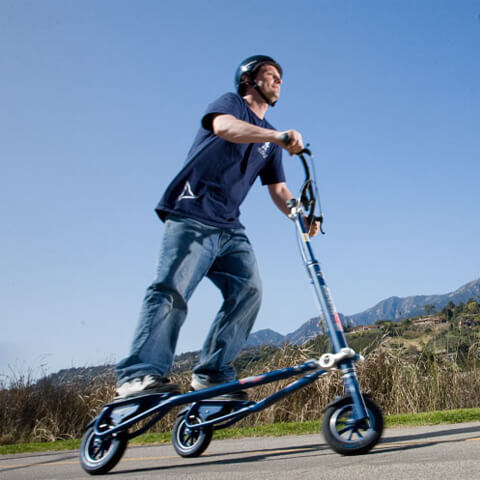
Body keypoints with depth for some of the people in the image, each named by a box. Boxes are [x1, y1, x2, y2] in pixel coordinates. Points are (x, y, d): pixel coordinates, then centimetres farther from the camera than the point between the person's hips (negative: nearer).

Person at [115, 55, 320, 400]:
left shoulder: (269, 141, 25)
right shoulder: (230, 102, 7)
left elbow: (278, 189, 16)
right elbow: (224, 126, -19)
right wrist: (277, 135, -34)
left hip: (230, 227, 7)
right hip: (192, 216, -6)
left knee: (248, 290, -13)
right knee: (172, 290, -20)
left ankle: (213, 374, -9)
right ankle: (141, 374, -25)